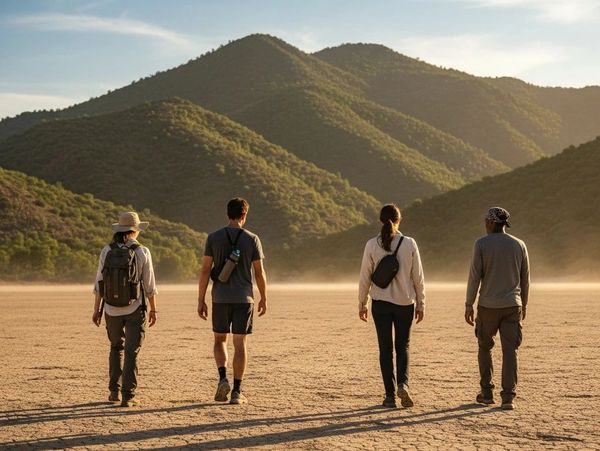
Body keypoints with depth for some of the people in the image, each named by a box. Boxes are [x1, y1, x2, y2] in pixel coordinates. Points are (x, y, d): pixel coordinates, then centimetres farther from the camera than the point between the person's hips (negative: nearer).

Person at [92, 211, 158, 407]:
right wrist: (153, 309, 7)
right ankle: (127, 396, -2)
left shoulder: (107, 251, -1)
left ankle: (114, 391, 21)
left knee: (116, 347, 21)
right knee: (131, 352, 3)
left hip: (112, 308, 3)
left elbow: (99, 283, 1)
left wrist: (96, 309, 7)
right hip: (135, 309, -2)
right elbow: (149, 285, -3)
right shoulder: (142, 252, -6)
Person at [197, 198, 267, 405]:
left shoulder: (214, 238, 0)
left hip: (220, 298, 1)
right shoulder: (252, 239, -2)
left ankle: (223, 379, -2)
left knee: (220, 340, 17)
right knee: (240, 344, 3)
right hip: (244, 298, -1)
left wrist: (201, 300, 3)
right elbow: (259, 273, -1)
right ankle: (236, 391, 2)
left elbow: (205, 270, -2)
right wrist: (263, 299, 11)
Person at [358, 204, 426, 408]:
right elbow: (418, 277, -1)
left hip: (380, 303, 0)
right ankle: (403, 383, -8)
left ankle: (390, 395, 8)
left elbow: (365, 277, -1)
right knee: (402, 345, 14)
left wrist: (362, 304, 9)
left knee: (385, 348, 8)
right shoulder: (409, 244, -6)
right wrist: (421, 304, 7)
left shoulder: (372, 245, -6)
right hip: (405, 302, 0)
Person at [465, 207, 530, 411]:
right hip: (512, 305, 2)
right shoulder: (519, 245, 5)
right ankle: (508, 397, -5)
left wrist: (469, 305, -2)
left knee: (484, 347, 15)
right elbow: (525, 279, 9)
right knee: (510, 350, 1)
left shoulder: (481, 244, -6)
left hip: (488, 305, -2)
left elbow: (475, 276, -8)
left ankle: (487, 392, 17)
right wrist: (523, 304, 21)